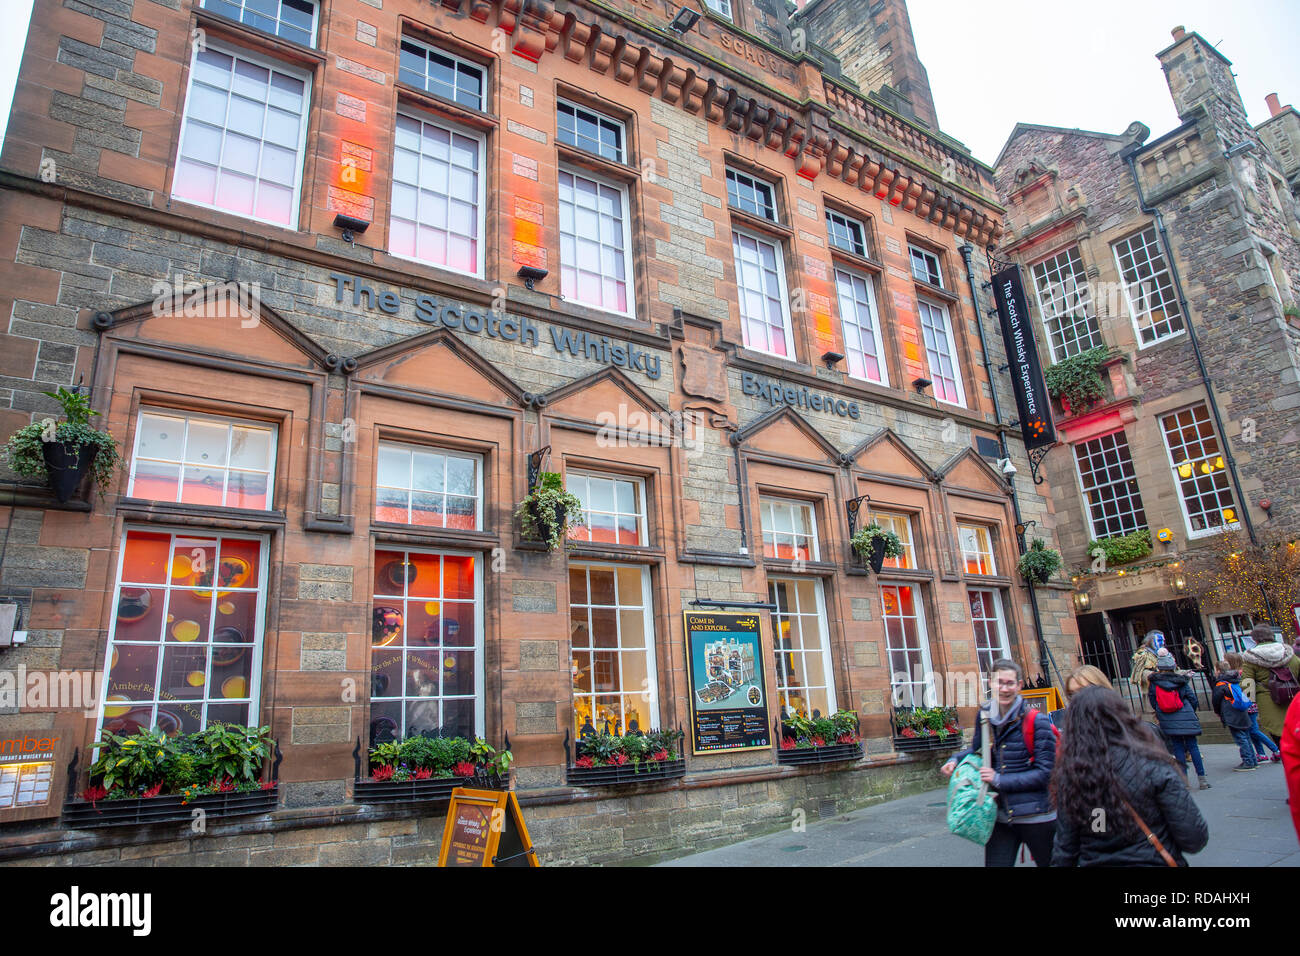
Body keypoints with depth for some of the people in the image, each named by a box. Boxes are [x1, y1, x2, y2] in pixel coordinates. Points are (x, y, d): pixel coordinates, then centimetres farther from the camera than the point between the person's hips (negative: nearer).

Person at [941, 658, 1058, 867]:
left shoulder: (1036, 722, -13)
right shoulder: (985, 716, 0)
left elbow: (1045, 773, -13)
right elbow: (977, 749, 18)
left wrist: (999, 779, -18)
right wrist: (955, 761, -1)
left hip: (1035, 817, -3)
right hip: (999, 816, 3)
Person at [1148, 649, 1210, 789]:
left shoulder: (1154, 683, -3)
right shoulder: (1181, 681, -3)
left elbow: (1152, 700, 2)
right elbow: (1192, 698, 1)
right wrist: (1191, 713, 17)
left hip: (1168, 721, 1)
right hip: (1185, 718, 0)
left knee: (1178, 748, 7)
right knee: (1192, 746, 4)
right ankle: (1201, 777, 4)